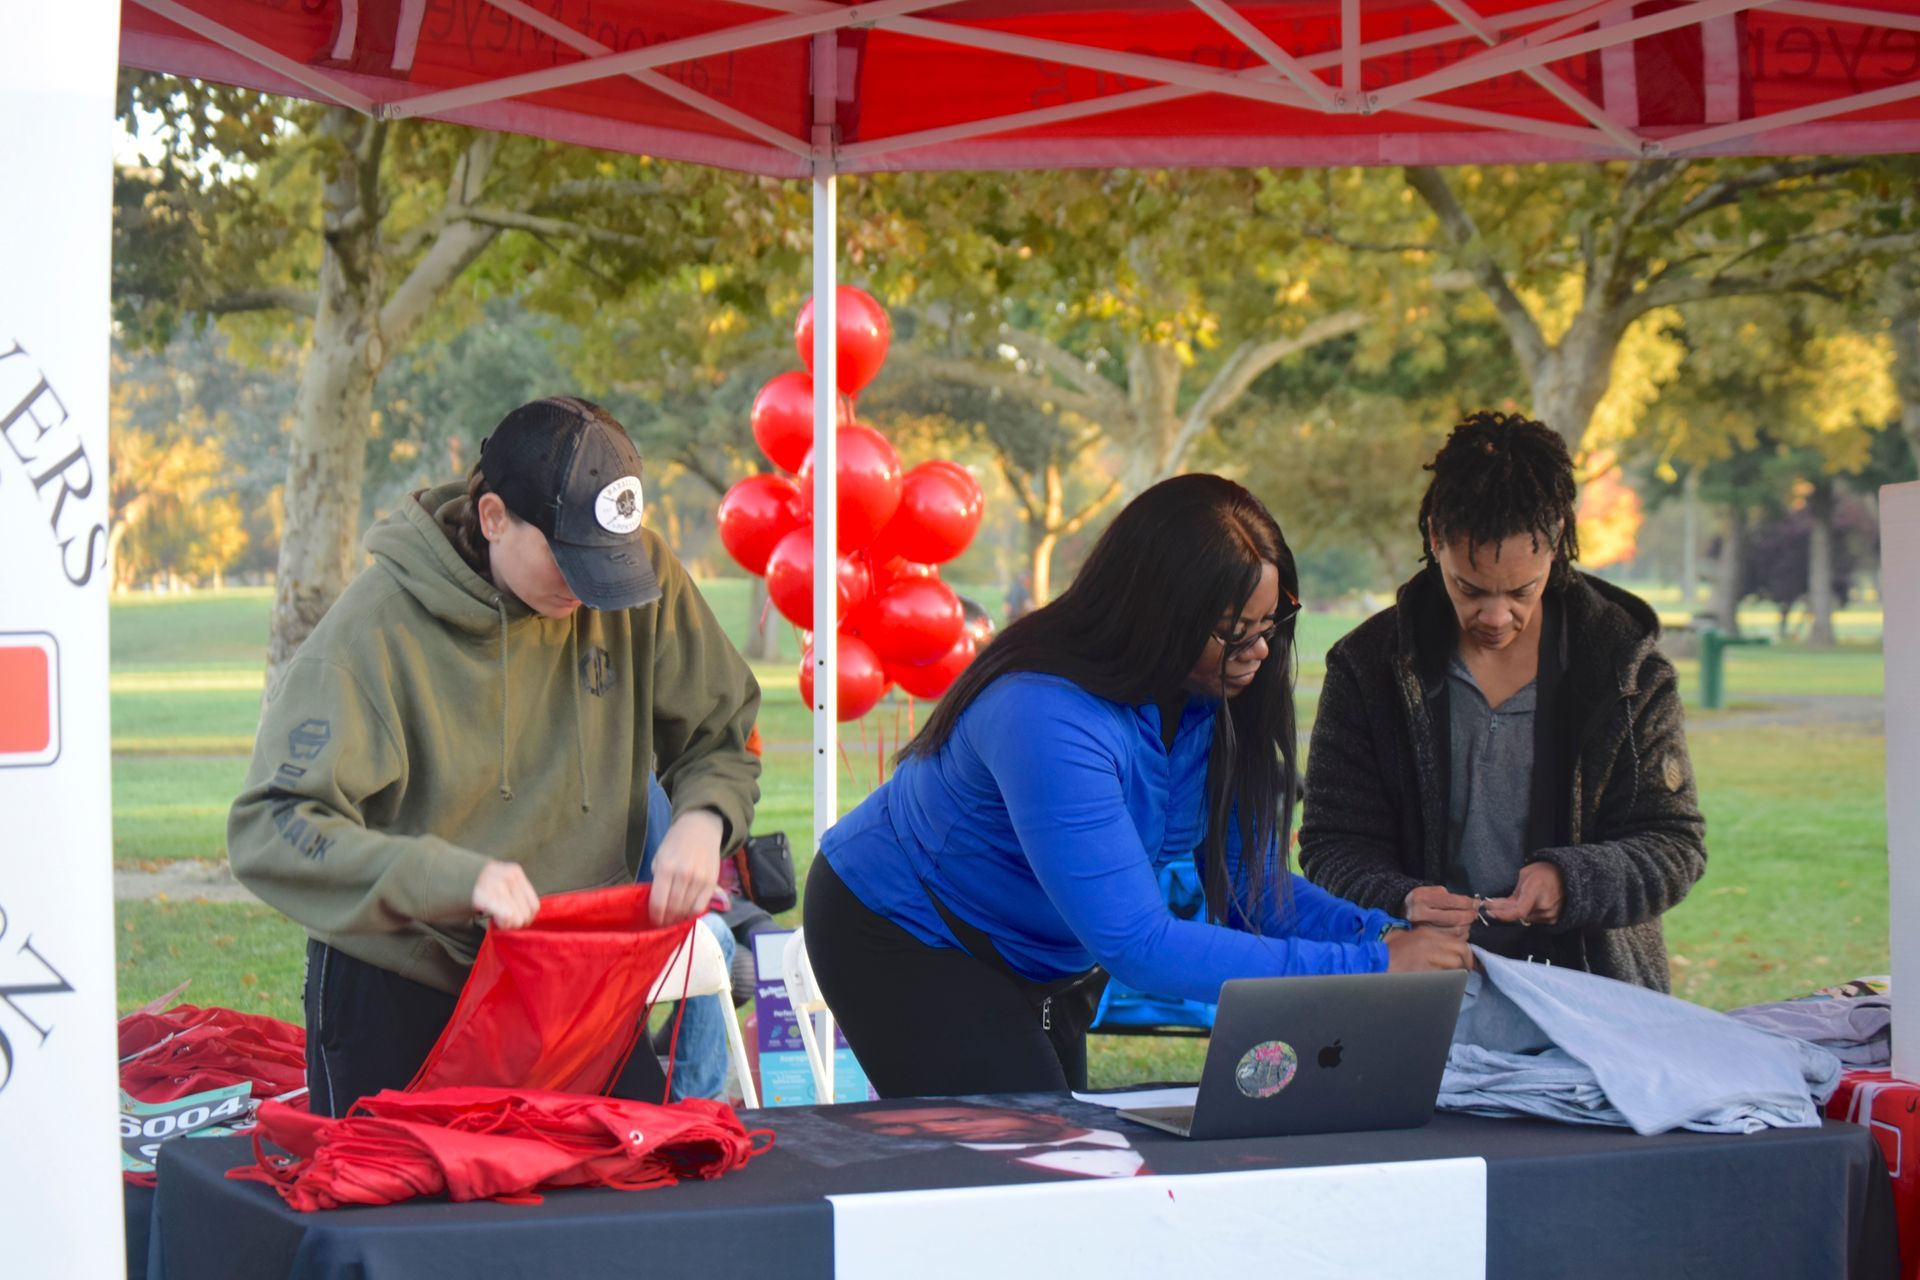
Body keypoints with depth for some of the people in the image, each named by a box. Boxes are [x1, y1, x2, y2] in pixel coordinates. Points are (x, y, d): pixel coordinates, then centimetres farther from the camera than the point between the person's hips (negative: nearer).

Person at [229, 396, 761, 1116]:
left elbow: (725, 734, 9)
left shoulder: (641, 578, -5)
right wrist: (455, 877, -37)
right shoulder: (378, 625, -19)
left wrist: (702, 819, -14)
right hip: (398, 994, -4)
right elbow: (269, 832, -24)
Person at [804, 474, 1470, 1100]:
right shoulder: (1047, 716, -38)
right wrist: (1369, 966, -40)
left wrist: (1384, 933, -25)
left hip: (1043, 954, 7)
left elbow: (1248, 882, -6)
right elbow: (1136, 945, -40)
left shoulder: (1219, 702, -14)